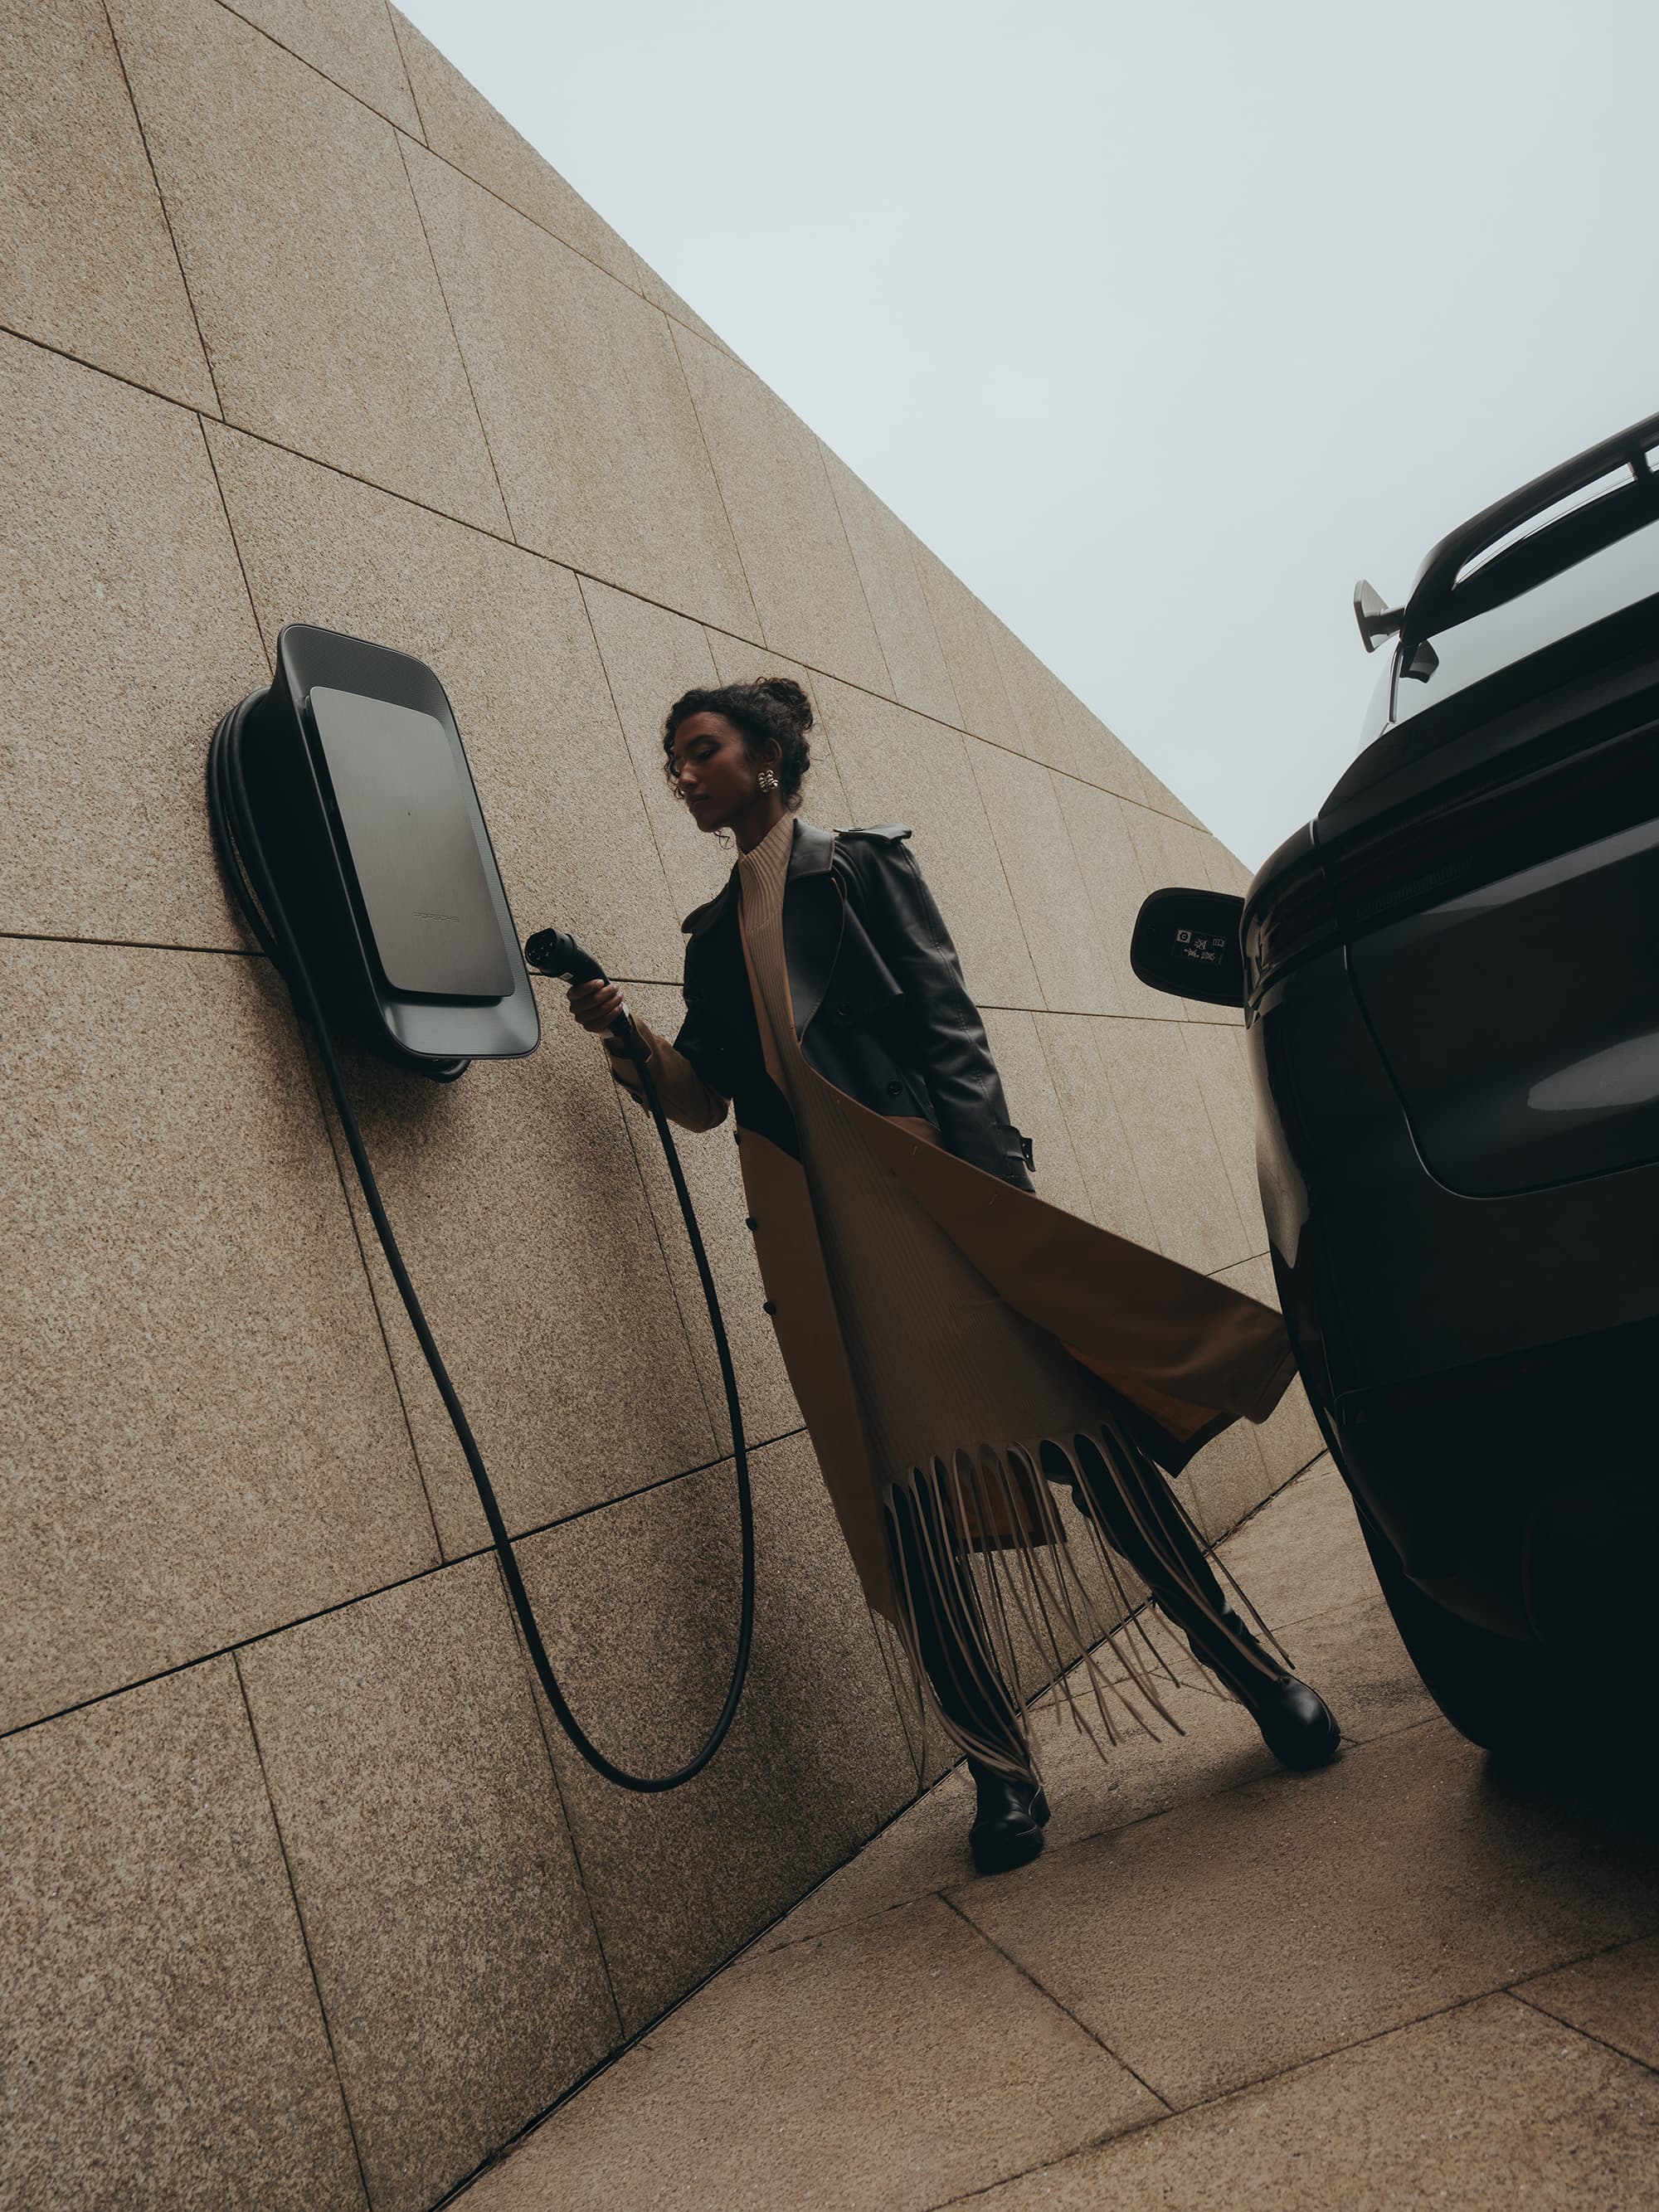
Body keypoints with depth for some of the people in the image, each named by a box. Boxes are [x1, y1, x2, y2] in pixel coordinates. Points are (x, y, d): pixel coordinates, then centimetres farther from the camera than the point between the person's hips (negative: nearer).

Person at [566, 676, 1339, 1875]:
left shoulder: (865, 866, 7)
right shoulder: (717, 934, 21)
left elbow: (951, 1030, -3)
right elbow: (702, 1096, 15)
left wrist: (998, 1190, -13)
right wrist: (627, 1034, -2)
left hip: (935, 1190, -4)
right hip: (822, 1233, 4)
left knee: (1089, 1436, -7)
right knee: (908, 1496, 0)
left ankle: (1257, 1673, 9)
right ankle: (1003, 1769, 11)